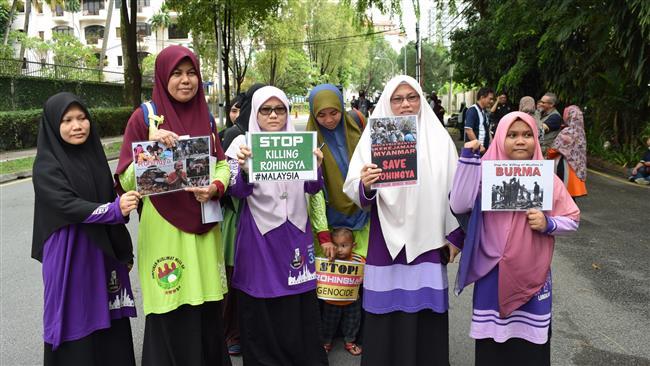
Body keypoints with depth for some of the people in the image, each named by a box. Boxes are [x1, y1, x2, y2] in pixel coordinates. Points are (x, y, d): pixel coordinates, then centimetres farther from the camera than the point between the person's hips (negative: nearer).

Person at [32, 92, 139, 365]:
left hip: (105, 250, 5)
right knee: (77, 322, 3)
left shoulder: (94, 155, 6)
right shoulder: (46, 166, -11)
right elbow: (69, 206, -23)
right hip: (70, 255, -5)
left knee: (110, 319, 12)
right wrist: (115, 209, -39)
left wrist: (125, 250, 14)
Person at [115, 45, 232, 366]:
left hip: (203, 224, 4)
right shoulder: (144, 117, -4)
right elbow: (126, 181, -7)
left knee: (208, 310, 12)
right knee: (172, 316, 2)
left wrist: (216, 187, -12)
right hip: (163, 227, -4)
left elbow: (222, 163, 10)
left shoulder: (204, 116, 9)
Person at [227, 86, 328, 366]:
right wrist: (244, 169, -29)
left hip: (295, 232, 2)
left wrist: (315, 166, -18)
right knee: (261, 313, 3)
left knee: (299, 309, 5)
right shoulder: (243, 143, 0)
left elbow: (312, 189, 2)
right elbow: (238, 192, -8)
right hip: (259, 237, -2)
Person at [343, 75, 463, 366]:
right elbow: (354, 192, -6)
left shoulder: (439, 138, 4)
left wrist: (454, 236, 7)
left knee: (425, 314, 6)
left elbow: (453, 190, 7)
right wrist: (364, 185, -28)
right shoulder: (373, 137, -1)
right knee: (387, 315, 3)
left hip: (427, 240, 1)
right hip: (387, 241, -1)